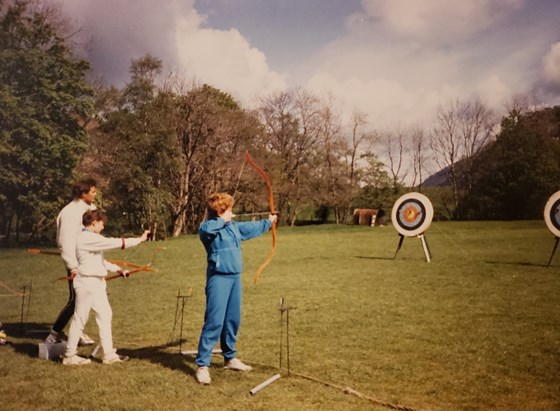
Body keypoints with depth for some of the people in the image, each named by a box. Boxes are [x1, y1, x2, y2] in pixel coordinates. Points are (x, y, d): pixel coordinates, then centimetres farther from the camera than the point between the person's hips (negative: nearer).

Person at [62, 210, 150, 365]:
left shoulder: (90, 239, 14)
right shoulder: (87, 238, -18)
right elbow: (114, 243, -21)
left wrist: (117, 268, 14)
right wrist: (139, 240, -16)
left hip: (97, 283, 10)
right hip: (87, 283, -10)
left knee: (105, 315, 10)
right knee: (80, 319, 0)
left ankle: (109, 354, 15)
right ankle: (69, 355, 13)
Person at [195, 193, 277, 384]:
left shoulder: (234, 226, 13)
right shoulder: (208, 228, -10)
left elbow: (251, 228, 30)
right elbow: (205, 229, -35)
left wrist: (268, 222, 43)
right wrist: (223, 220, -23)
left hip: (235, 277, 8)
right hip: (219, 278, -8)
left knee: (233, 320, 14)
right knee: (214, 321, -11)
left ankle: (230, 358, 28)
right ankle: (202, 365, -6)